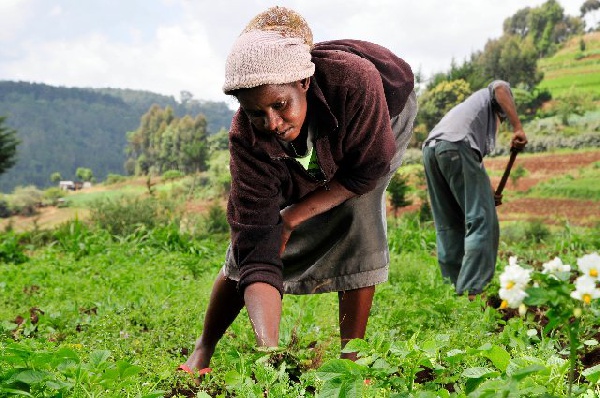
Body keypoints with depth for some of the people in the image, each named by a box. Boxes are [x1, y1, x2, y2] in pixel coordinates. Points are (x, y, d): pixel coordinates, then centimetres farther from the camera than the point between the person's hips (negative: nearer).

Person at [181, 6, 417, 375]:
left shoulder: (352, 82, -45)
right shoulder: (247, 139, -37)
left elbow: (369, 169, -27)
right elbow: (257, 255, -40)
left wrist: (294, 217, -29)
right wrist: (268, 348, -53)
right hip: (303, 165, 2)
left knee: (359, 214, -26)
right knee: (251, 240, -7)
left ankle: (350, 358, -12)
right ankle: (202, 351, 15)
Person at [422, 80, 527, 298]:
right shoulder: (489, 96, 28)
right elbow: (500, 88, -1)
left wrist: (486, 195, 24)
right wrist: (518, 128, -7)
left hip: (430, 148, 7)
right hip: (457, 145, -7)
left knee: (449, 226, 11)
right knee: (482, 221, -7)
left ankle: (454, 288, 10)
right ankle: (473, 290, -16)